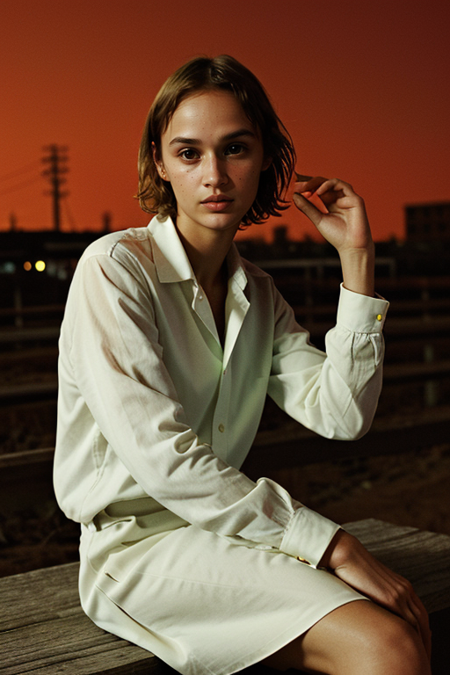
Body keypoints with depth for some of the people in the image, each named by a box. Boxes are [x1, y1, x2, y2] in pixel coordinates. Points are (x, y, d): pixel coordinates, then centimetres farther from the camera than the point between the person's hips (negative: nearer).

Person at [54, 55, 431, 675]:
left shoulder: (258, 293, 10)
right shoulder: (114, 267, -12)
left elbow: (340, 415, -1)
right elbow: (159, 455, -20)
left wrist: (357, 260, -3)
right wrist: (329, 544, -20)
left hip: (223, 526, 6)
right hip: (136, 539, -6)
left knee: (409, 621, -17)